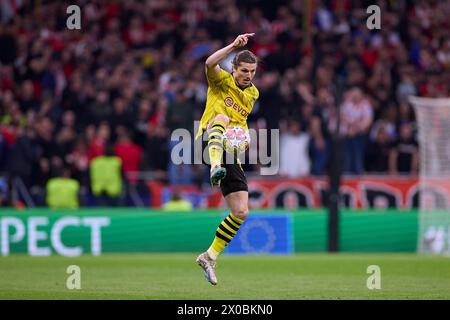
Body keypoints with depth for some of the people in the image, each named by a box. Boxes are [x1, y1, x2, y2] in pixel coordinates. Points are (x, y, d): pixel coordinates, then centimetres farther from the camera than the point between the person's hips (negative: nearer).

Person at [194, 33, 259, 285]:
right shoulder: (221, 81, 1)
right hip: (210, 145, -6)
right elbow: (210, 64, -21)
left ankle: (210, 257, 14)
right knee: (221, 117, -38)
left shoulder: (253, 94, 17)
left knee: (241, 212, -2)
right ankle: (216, 168, -64)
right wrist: (234, 45, -28)